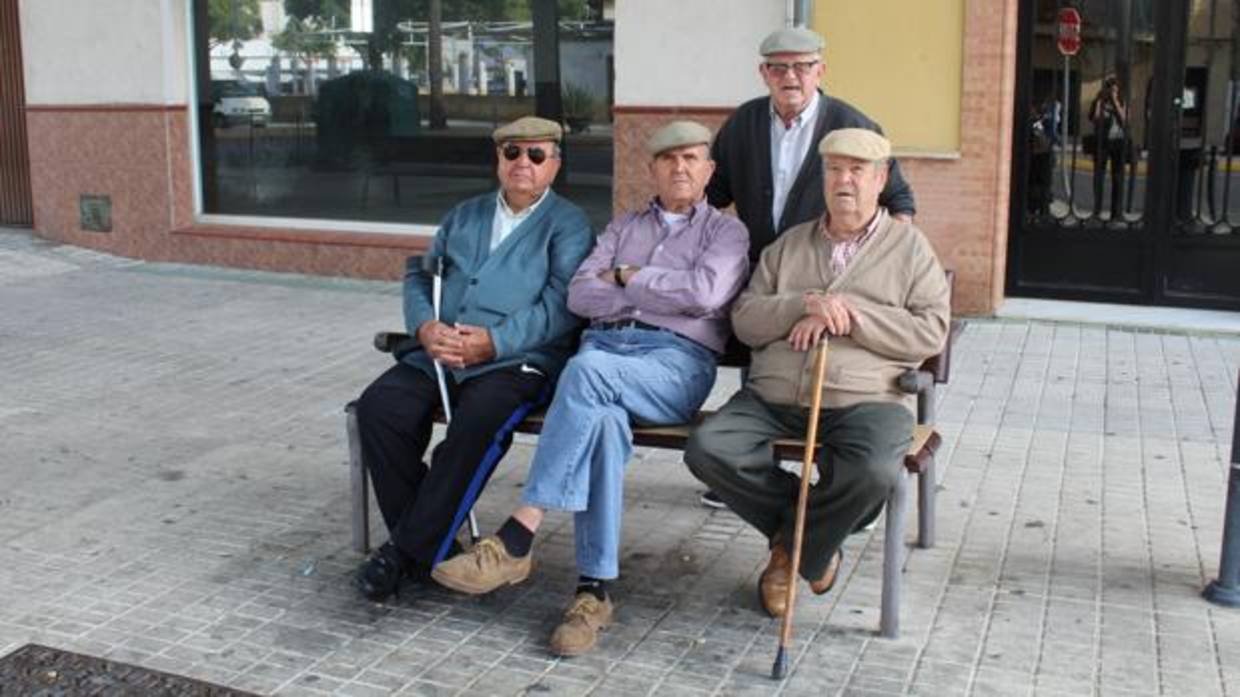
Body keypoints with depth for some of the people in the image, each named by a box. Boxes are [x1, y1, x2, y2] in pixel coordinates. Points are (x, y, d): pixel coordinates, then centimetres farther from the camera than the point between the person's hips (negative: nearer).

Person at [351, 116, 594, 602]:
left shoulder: (568, 225, 8)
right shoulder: (465, 215, 26)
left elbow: (561, 305, -7)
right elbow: (418, 277, 19)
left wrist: (494, 341, -19)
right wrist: (424, 326, -4)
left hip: (517, 360, -5)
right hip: (439, 355, 5)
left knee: (478, 422, -34)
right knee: (379, 407, -21)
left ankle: (411, 553, -21)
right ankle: (427, 542, -10)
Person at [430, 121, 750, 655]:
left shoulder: (726, 231, 16)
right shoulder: (623, 228, 28)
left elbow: (705, 292, -6)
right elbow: (581, 296, 11)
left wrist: (628, 278, 3)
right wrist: (662, 290, 2)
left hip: (677, 359, -3)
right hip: (603, 346, 3)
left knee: (589, 370, -37)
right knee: (603, 417, -35)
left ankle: (517, 540, -36)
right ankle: (593, 588, -31)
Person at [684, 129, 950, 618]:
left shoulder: (910, 247, 12)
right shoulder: (788, 245, 20)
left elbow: (931, 332, -2)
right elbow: (744, 320, 9)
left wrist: (848, 315, -10)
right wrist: (806, 305, -9)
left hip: (866, 400, -3)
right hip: (773, 397, 3)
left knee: (874, 470, -35)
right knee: (706, 449, -22)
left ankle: (793, 546, -4)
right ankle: (814, 539, -2)